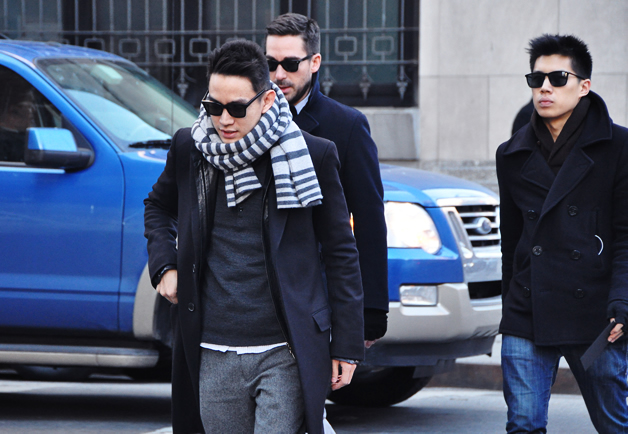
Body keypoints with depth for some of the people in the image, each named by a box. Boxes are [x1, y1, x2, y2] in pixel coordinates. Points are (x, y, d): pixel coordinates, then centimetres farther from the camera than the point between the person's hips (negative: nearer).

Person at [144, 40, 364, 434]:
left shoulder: (312, 156, -4)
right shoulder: (190, 149, 5)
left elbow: (341, 253, 2)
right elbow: (159, 206, 27)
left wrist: (346, 345, 0)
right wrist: (164, 266, 9)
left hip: (285, 356, -4)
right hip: (214, 356, 4)